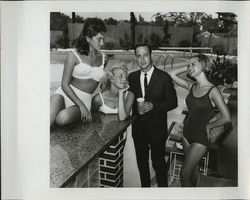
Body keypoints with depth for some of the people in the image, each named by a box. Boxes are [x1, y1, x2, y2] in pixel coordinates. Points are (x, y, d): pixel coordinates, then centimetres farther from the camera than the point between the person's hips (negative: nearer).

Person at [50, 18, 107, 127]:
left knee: (63, 118, -33)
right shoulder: (74, 55, -1)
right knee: (48, 119, -35)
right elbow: (65, 84, -7)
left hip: (85, 100, 3)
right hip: (65, 94, -2)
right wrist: (81, 106, -15)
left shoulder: (102, 58, 12)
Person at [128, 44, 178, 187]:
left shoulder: (164, 77, -9)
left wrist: (153, 106, -22)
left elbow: (173, 102, -8)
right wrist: (136, 107, -12)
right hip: (138, 128, 4)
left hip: (157, 128, -3)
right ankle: (145, 186, 40)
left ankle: (163, 187, 32)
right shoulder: (132, 77, 2)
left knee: (159, 163, 8)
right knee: (142, 162, 19)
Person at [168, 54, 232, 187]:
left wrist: (208, 126, -6)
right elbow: (172, 74, 2)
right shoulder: (191, 86, -2)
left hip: (200, 136, -5)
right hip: (187, 132, 5)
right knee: (194, 168, 22)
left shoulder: (212, 91, -19)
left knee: (185, 174, 2)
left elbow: (226, 118, -18)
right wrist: (188, 67, -3)